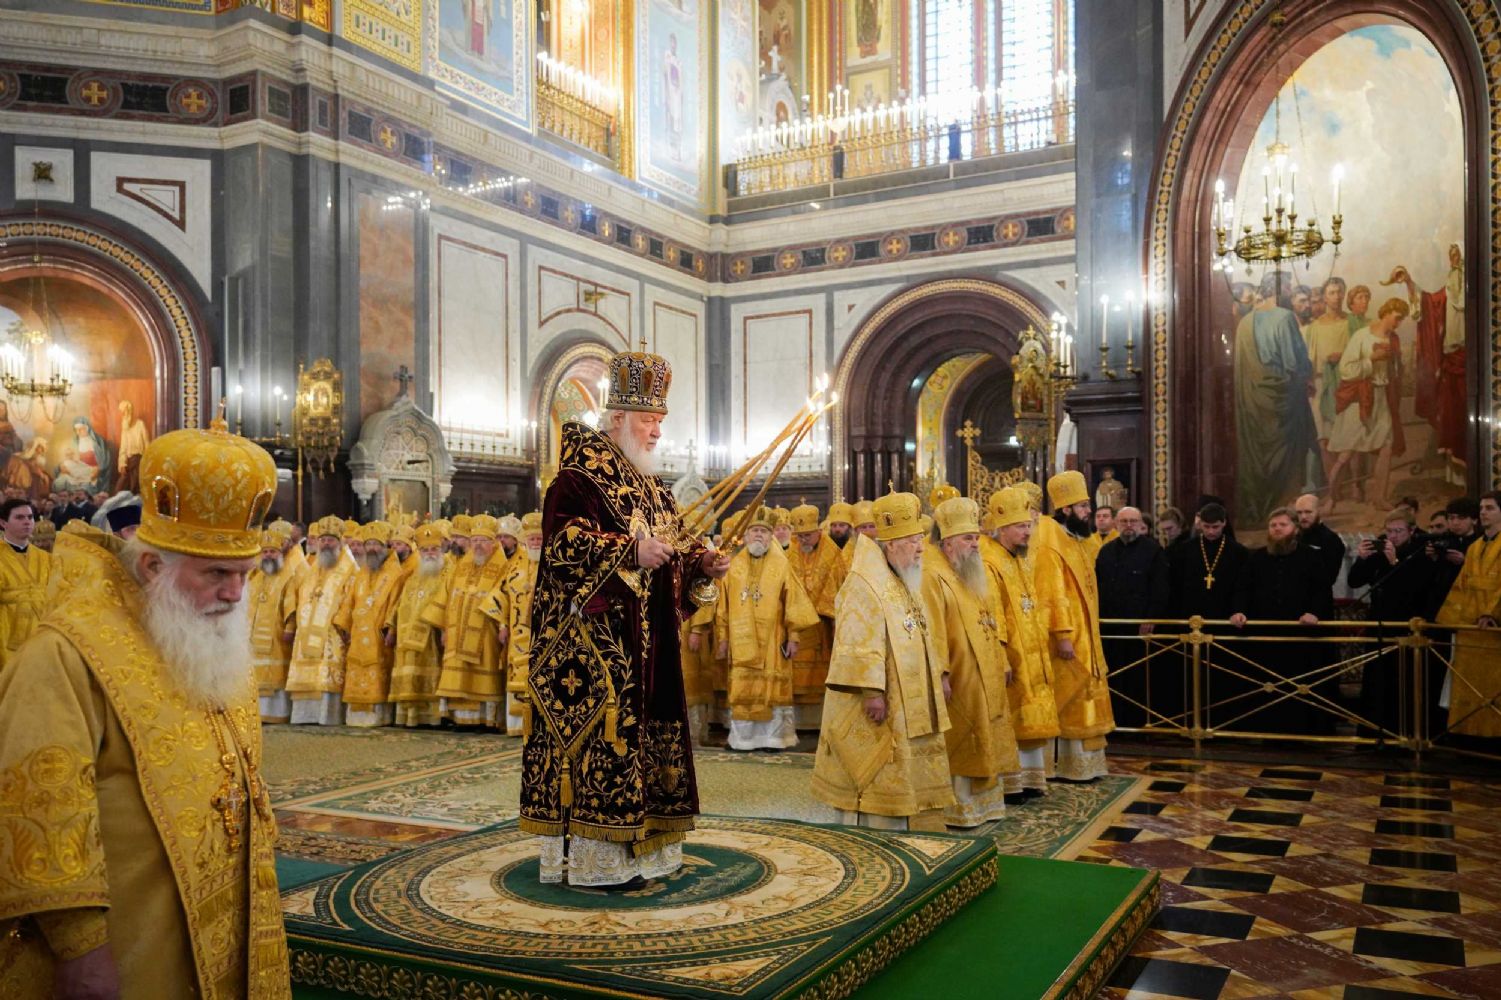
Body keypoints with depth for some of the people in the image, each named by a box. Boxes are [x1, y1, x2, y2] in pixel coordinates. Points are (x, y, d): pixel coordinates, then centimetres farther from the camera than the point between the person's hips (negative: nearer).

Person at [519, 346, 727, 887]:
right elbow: (563, 542, -20)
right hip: (594, 639, -9)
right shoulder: (578, 479, -8)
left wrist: (702, 564, 2)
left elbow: (672, 554, 22)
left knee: (646, 733, 11)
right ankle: (588, 856, 2)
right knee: (598, 732, -7)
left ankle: (637, 847, 21)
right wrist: (630, 550, -28)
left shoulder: (652, 488, 19)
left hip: (650, 641, 9)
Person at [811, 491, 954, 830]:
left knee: (913, 779, 15)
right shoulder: (863, 586, -17)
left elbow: (929, 635, 21)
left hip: (912, 706, 10)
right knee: (875, 780, -2)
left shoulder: (907, 584, 14)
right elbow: (858, 647, -24)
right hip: (881, 711, -10)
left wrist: (940, 675, 16)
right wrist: (872, 691, -27)